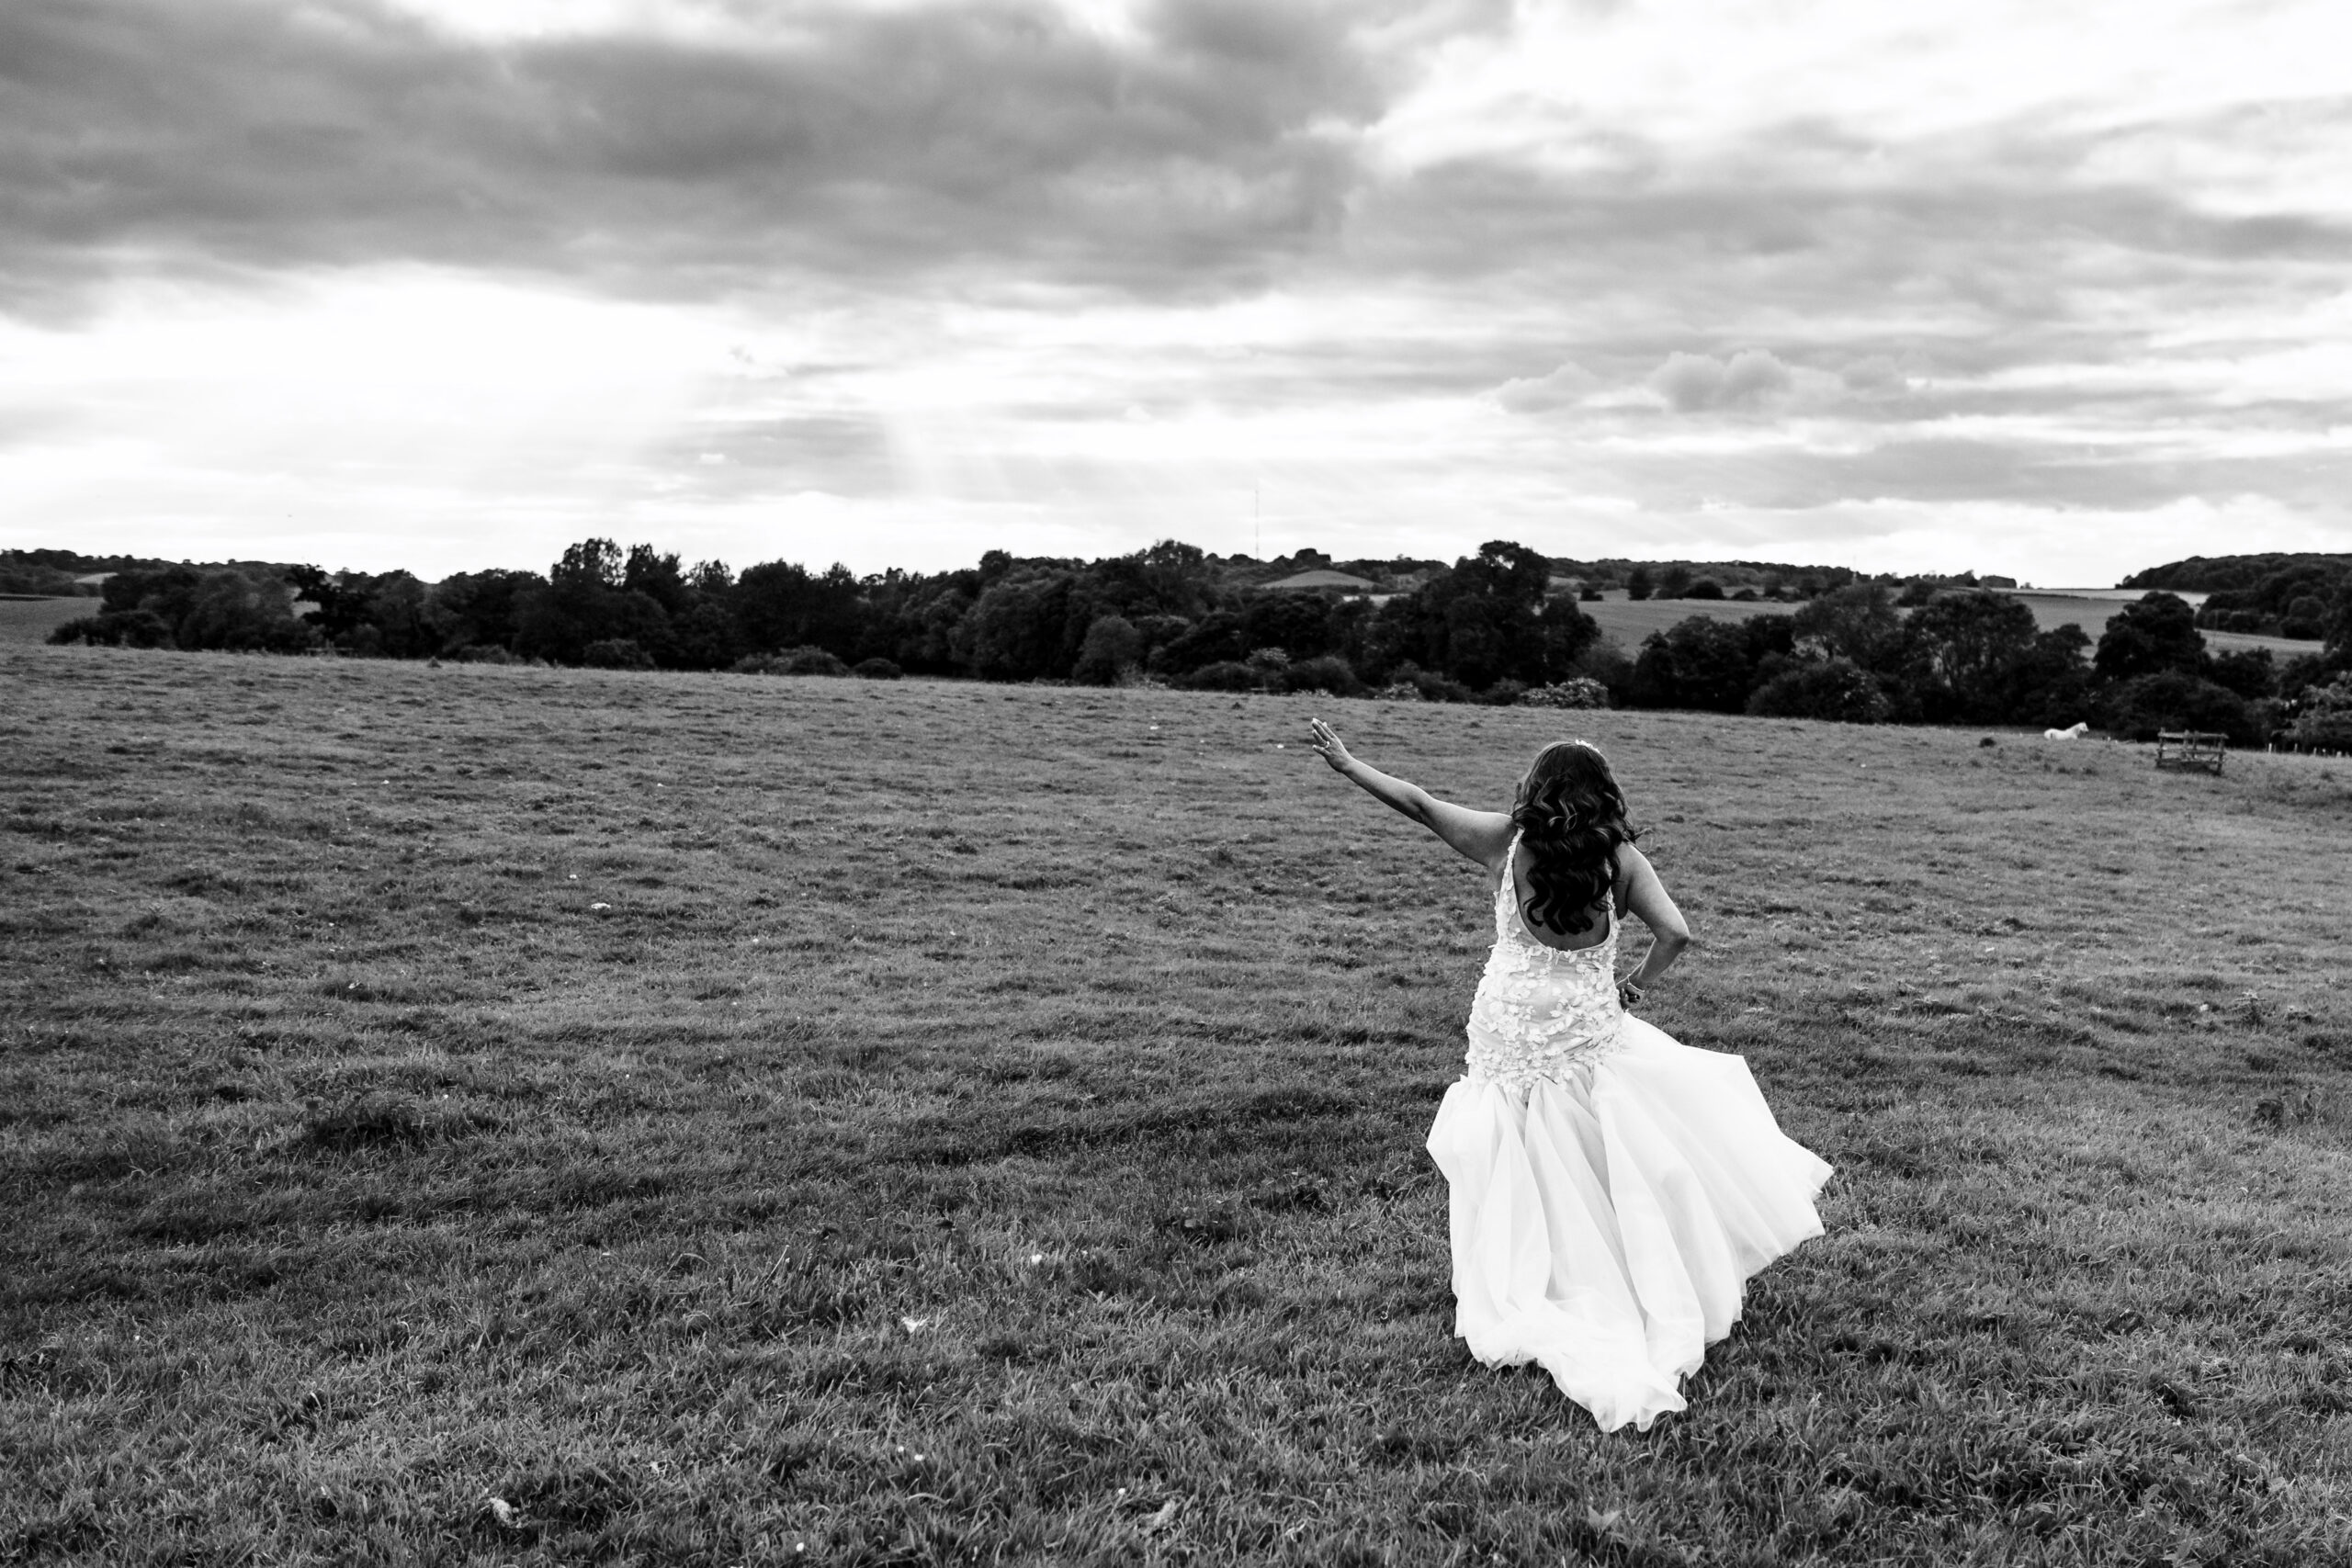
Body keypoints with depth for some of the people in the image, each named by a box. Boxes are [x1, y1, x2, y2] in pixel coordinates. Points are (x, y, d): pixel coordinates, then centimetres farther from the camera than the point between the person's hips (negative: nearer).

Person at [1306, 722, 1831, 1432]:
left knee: (1507, 1169, 13)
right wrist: (1637, 983, 7)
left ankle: (1476, 1292, 17)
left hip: (1509, 1036, 0)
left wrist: (1346, 764, 10)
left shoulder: (1506, 841, -4)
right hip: (1592, 1036, 0)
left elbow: (1420, 803, 1)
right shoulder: (1621, 859, -5)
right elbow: (1675, 933, -12)